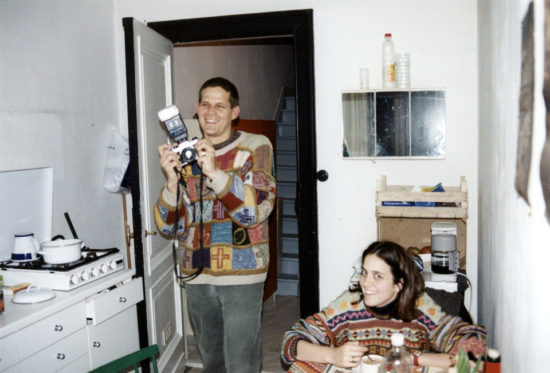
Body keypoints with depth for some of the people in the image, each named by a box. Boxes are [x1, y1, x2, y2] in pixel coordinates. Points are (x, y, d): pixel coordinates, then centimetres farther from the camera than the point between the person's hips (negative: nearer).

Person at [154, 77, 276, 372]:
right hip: (198, 275, 4)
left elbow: (256, 211, -15)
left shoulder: (255, 148, -2)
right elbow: (168, 226, 4)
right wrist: (172, 181, -13)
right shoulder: (185, 154, 8)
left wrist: (215, 172, -25)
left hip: (241, 273, -4)